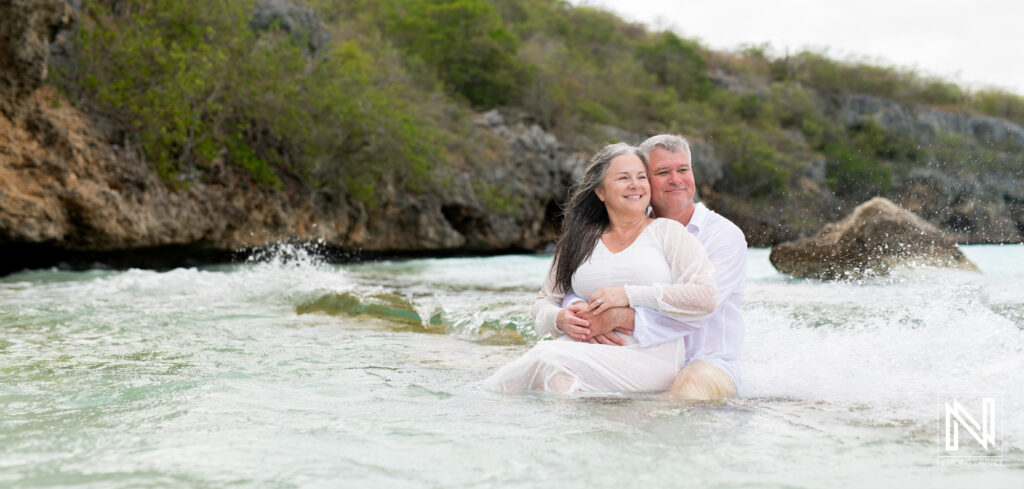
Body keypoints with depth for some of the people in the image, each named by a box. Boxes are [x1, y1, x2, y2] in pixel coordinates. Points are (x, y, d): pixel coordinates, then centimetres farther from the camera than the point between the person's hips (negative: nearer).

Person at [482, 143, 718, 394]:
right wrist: (559, 319, -2)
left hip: (648, 359, -3)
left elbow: (706, 297, -4)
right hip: (587, 351, 3)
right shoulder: (578, 241, 20)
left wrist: (631, 295, -9)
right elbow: (544, 301, 24)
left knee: (547, 357, -31)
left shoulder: (667, 233, 9)